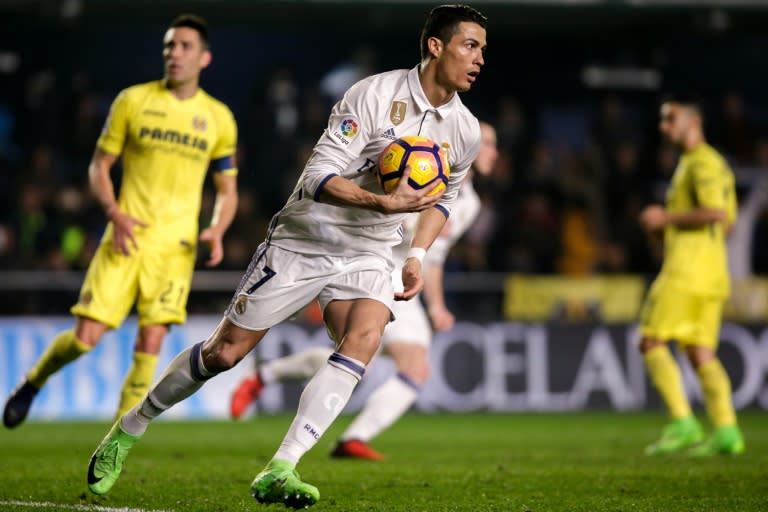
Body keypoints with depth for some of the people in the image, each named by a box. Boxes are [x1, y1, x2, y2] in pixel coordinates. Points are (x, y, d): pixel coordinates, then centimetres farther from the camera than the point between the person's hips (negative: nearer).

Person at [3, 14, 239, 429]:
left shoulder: (218, 118, 7)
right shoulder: (133, 100, 2)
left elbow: (227, 191, 13)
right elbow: (99, 166, 7)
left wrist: (217, 231, -7)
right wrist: (115, 213, -12)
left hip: (176, 245, 1)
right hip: (126, 238, -1)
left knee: (150, 342, -11)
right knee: (85, 336, -8)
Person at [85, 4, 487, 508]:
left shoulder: (467, 131, 1)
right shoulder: (374, 94, -18)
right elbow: (319, 174, -23)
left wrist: (417, 255, 7)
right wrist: (384, 202, -35)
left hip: (368, 255, 4)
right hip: (303, 241, -4)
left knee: (364, 338, -27)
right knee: (224, 352, 1)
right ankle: (128, 432, 23)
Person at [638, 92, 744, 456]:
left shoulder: (702, 161, -9)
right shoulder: (715, 162, 22)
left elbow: (716, 213, -23)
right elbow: (727, 221, 26)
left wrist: (667, 219, -12)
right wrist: (667, 224, 19)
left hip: (688, 266, -10)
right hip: (711, 272, 10)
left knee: (652, 342, -8)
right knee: (701, 354, 6)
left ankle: (683, 425, -16)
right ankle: (726, 431, -2)